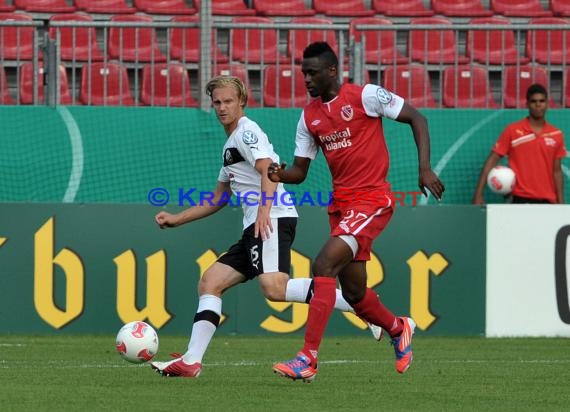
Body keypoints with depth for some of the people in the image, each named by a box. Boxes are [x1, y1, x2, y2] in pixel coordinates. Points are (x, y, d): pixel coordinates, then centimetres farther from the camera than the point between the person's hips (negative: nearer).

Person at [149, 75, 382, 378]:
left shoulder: (246, 131, -1)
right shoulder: (231, 144, 29)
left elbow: (268, 170, -17)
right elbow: (217, 200, 37)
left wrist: (264, 211, -32)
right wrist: (176, 220, 35)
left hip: (273, 220, -10)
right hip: (255, 227, 10)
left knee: (274, 288, -30)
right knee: (209, 283, 7)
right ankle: (190, 362, 3)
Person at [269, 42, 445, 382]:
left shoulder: (365, 96, -9)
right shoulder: (309, 116, 9)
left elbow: (417, 118, -3)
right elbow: (300, 171, 12)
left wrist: (425, 169, -11)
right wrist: (280, 174, -11)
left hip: (372, 199, -7)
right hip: (341, 204, 7)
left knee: (324, 265, -23)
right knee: (354, 292, 11)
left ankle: (308, 359, -25)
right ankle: (399, 329, 43)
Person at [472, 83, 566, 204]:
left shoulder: (556, 135, 8)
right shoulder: (512, 131, -1)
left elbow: (556, 171, 13)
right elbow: (492, 161, -1)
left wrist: (560, 203, 8)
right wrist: (478, 194, -8)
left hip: (547, 201, 3)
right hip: (521, 199, -3)